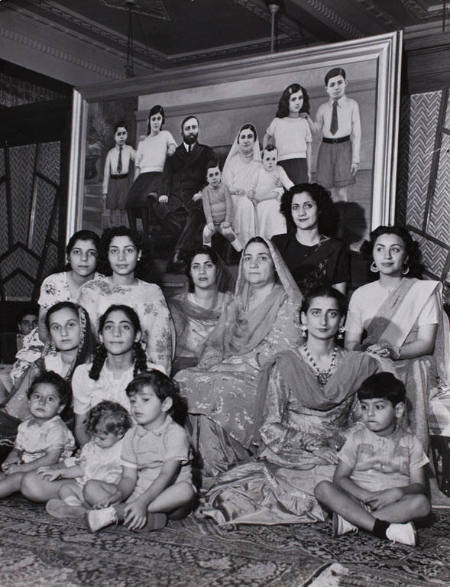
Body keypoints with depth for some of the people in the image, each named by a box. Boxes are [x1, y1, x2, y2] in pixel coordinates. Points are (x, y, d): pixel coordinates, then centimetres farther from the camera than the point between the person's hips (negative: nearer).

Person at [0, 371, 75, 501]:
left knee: (18, 478, -28)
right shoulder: (25, 425, 10)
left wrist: (21, 468, -21)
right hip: (25, 468, 8)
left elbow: (51, 458, -22)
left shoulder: (57, 428, -14)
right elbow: (17, 450, 17)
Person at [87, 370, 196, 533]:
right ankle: (148, 517, -32)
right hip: (139, 494, 4)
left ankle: (115, 513, -35)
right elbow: (129, 477, 1)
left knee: (186, 490, -37)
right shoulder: (131, 436, 7)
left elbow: (166, 475, -21)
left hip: (170, 499, -4)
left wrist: (142, 502, -34)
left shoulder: (175, 433, -11)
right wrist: (119, 494, -22)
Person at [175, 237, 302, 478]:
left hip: (262, 381, -6)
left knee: (219, 390, -33)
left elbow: (275, 354, -11)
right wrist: (207, 365, -6)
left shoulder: (287, 302, 0)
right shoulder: (238, 302, 22)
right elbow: (215, 343, 17)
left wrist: (224, 366, -11)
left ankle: (215, 472, -19)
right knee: (182, 380, -21)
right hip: (229, 375, 6)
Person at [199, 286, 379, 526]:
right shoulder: (284, 364, 2)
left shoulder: (359, 365, 9)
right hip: (288, 457, -2)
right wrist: (314, 445, -11)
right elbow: (270, 428, -1)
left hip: (338, 458, 3)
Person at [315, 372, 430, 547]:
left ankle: (351, 521, -31)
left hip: (392, 504, 0)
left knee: (421, 503, -31)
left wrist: (397, 492, -20)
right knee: (323, 488, -27)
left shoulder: (410, 443, 5)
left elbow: (419, 485, 1)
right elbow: (340, 478, -1)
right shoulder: (357, 437, 5)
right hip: (358, 500, 0)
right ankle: (384, 529, -35)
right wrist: (366, 495, -18)